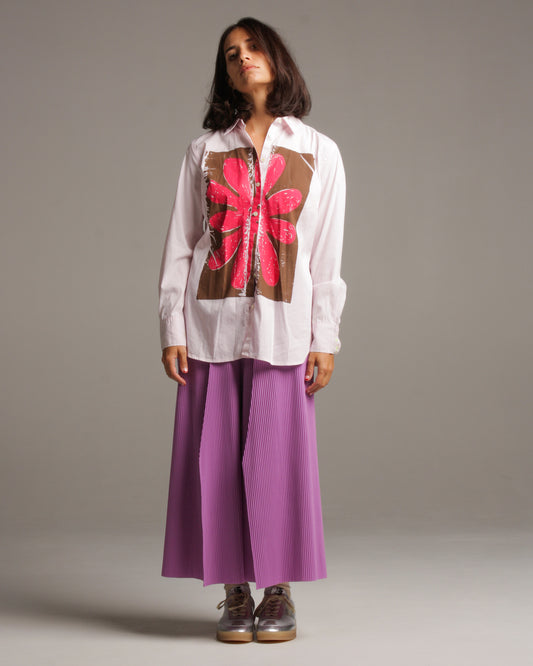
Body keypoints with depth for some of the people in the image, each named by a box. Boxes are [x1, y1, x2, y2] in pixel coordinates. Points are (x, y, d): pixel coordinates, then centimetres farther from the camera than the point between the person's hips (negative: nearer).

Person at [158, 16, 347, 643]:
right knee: (214, 459, 1)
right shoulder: (204, 151, 10)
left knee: (278, 458, -2)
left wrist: (324, 338, -1)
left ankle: (279, 594, 12)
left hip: (282, 328, -1)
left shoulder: (319, 152, 7)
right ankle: (235, 594, 12)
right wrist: (172, 329, 0)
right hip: (212, 322, 1)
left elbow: (328, 255, 5)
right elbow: (179, 246, 8)